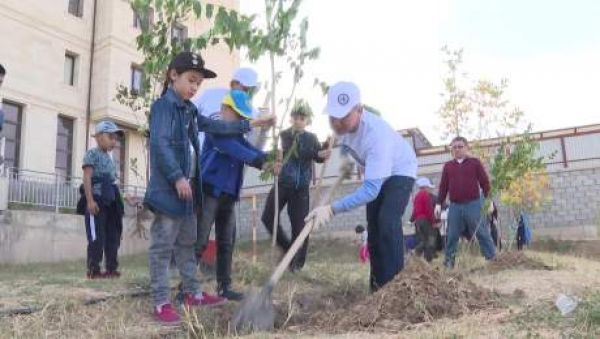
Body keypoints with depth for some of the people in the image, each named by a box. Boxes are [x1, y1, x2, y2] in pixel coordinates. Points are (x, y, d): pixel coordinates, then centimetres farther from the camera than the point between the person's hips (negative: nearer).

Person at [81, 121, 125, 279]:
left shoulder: (110, 158, 22)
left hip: (110, 201, 8)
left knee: (113, 236, 8)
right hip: (97, 200, -8)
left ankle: (111, 268, 13)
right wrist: (90, 200, -20)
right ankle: (93, 269, -1)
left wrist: (117, 201, 18)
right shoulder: (92, 154, -1)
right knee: (97, 238, -8)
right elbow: (87, 178, -11)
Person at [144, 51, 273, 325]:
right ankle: (161, 303, 6)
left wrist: (249, 125, 26)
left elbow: (215, 126, 27)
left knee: (187, 243, 16)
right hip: (169, 188, -9)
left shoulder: (189, 110, 17)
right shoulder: (163, 105, -10)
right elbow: (160, 145, -20)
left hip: (188, 186, 9)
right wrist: (177, 177, -24)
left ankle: (193, 293, 28)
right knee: (162, 245, -1)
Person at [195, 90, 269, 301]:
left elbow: (250, 150, 2)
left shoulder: (237, 135, 17)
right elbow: (232, 149, -25)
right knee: (199, 241, -6)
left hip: (228, 195, 8)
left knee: (226, 243, 11)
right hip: (209, 191, -8)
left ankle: (224, 286, 21)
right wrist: (259, 160, -34)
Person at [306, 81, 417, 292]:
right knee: (373, 225, 6)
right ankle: (378, 284, 16)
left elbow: (371, 190, -48)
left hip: (400, 170, -7)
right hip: (376, 172, 7)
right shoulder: (341, 122, -22)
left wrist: (333, 209, -54)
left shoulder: (376, 134, -44)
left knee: (387, 221, -26)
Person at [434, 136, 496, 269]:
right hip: (454, 206, 3)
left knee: (482, 233, 1)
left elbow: (485, 182, 2)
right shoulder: (447, 166, 13)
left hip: (474, 204, -2)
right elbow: (443, 186, 12)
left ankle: (492, 259, 8)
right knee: (452, 236, 6)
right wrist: (439, 203, 7)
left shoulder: (475, 162, 5)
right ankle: (448, 261, 14)